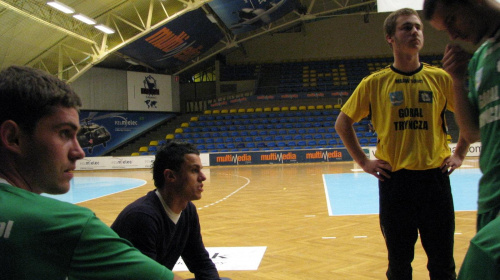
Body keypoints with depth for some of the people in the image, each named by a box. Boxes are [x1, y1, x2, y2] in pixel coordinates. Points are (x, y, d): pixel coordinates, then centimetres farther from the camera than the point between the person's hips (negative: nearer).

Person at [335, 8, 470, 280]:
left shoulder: (440, 79, 1)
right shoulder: (374, 83, -1)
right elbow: (342, 123, 8)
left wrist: (459, 154, 6)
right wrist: (363, 161, 1)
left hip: (434, 176, 1)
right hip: (394, 179, -1)